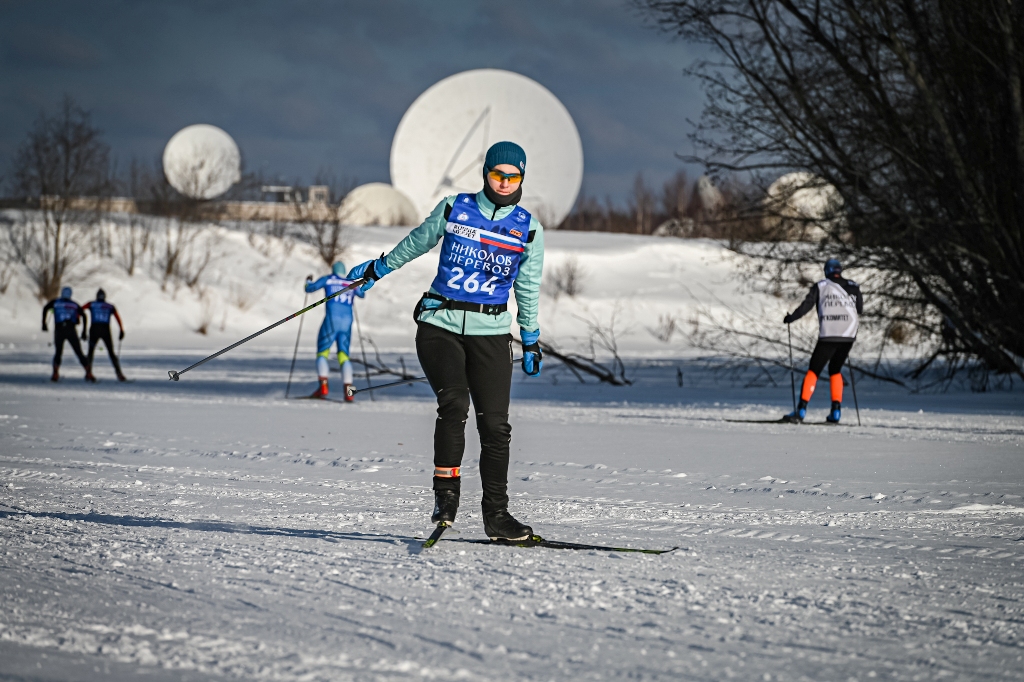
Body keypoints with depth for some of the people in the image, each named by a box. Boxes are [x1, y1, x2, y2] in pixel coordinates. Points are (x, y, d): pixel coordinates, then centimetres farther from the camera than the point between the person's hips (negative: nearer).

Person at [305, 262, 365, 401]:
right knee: (344, 355, 6)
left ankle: (323, 386, -15)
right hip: (347, 321, 3)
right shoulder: (352, 283, 18)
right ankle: (348, 391, -13)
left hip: (332, 320, -3)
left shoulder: (328, 279, 8)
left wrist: (308, 281, 34)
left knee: (322, 352, 6)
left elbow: (309, 289, 13)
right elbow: (362, 294, 38)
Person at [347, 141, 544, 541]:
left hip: (491, 333, 1)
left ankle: (496, 514, 5)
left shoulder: (528, 229, 5)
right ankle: (445, 494, -15)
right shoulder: (454, 209, 3)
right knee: (454, 403, -22)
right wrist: (378, 269, 29)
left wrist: (532, 341, 19)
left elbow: (528, 289, 16)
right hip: (440, 325, -1)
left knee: (495, 424, -3)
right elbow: (418, 242, 19)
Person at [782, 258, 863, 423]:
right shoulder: (853, 287, 9)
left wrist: (791, 318, 12)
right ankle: (836, 411, 11)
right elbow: (860, 310, 12)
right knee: (835, 370, 20)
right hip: (848, 336, 3)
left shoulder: (820, 286, 3)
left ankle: (801, 410, -8)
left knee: (813, 371, 3)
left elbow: (807, 305, -1)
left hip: (828, 336, -3)